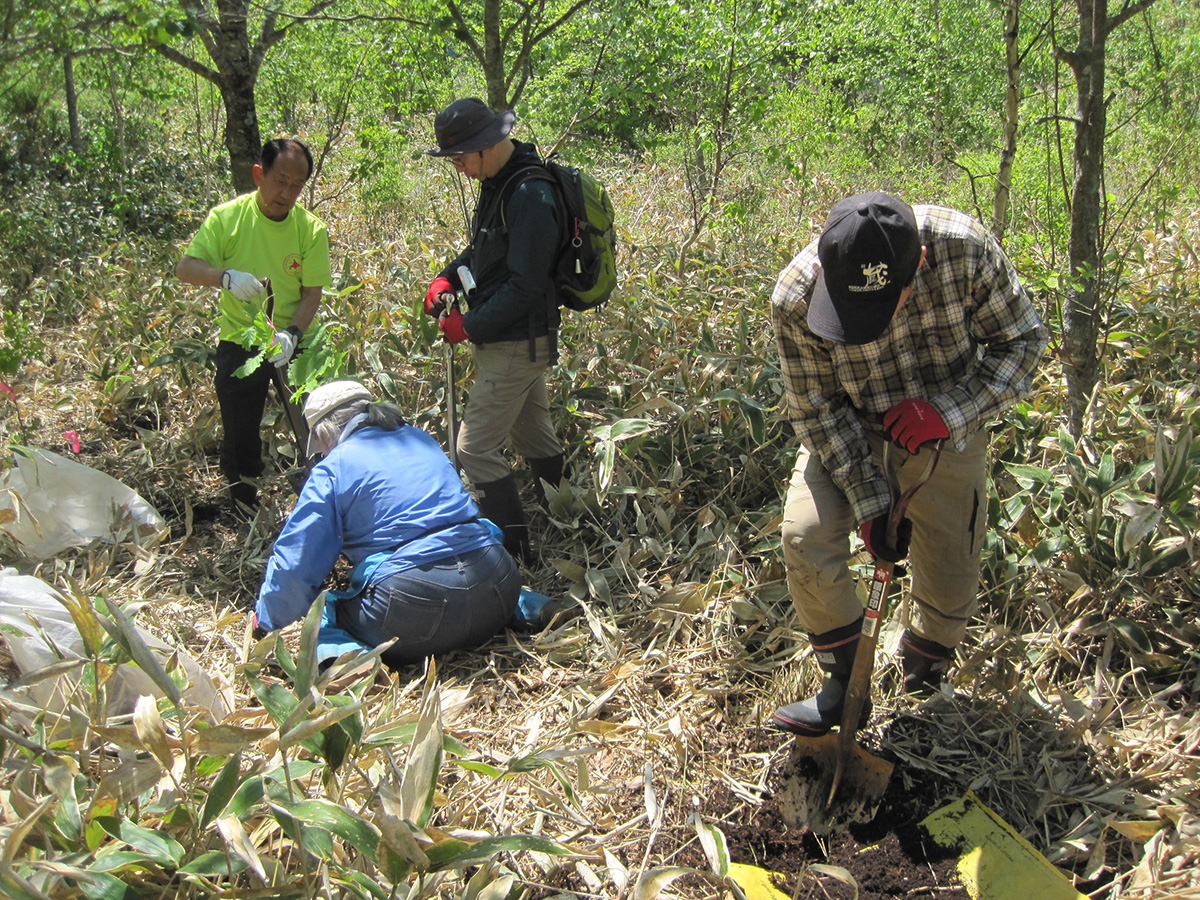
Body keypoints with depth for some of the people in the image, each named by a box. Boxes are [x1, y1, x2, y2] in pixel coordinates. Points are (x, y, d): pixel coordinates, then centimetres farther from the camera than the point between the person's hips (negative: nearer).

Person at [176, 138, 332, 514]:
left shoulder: (311, 229, -6)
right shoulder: (227, 218, -8)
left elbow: (312, 293, -8)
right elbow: (185, 267, -13)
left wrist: (291, 334, -26)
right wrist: (227, 278, -33)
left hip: (295, 342, 0)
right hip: (239, 341, 0)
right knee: (239, 431, 5)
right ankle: (244, 505, 29)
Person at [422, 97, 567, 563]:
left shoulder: (530, 197, -24)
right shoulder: (497, 183, 7)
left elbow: (525, 286, -25)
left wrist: (470, 326, -19)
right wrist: (448, 277, 4)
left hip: (517, 344, -10)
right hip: (517, 341, 10)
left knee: (476, 447, -6)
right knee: (534, 437, 21)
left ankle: (514, 552, 3)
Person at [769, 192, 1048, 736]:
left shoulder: (965, 249, -29)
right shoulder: (796, 298, -28)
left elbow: (1022, 342, -14)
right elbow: (818, 410, -16)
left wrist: (947, 411, -28)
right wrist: (868, 501, -21)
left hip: (945, 431, 1)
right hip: (846, 432, 0)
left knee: (951, 588, 4)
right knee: (806, 539, -22)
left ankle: (921, 687, 34)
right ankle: (845, 685, 0)